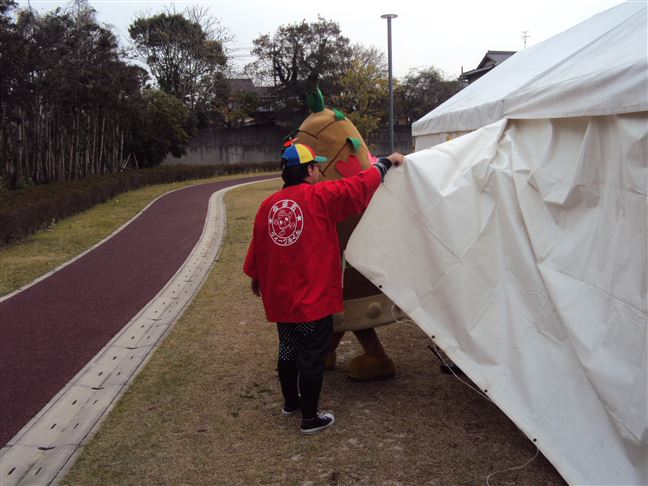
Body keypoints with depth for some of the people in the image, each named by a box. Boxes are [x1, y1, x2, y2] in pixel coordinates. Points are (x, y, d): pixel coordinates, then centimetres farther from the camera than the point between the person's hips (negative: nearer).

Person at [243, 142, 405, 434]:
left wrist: (255, 277, 28)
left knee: (287, 351, 22)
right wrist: (387, 162, 8)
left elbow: (257, 246, 12)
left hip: (279, 298, 7)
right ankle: (310, 418, 17)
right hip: (313, 300, -6)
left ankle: (290, 402, 41)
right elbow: (360, 186, -7)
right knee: (312, 358, 6)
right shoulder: (320, 196, -13)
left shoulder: (268, 205, 3)